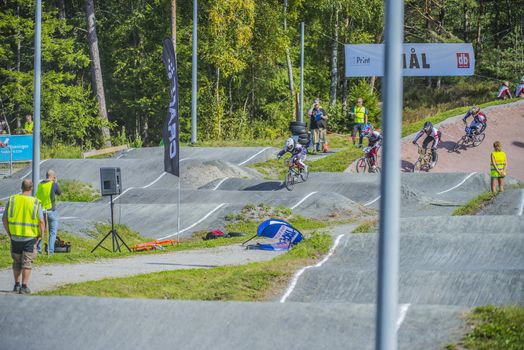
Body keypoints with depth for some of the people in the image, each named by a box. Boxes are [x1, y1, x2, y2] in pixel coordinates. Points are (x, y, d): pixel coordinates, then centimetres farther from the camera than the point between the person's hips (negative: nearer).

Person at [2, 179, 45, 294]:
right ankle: (24, 287, 3)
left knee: (17, 262, 18)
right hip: (30, 237, -2)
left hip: (15, 236, 2)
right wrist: (40, 235, 3)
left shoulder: (12, 200, -2)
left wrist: (9, 233, 11)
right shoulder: (35, 202, -9)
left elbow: (4, 219, 0)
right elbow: (41, 222, -12)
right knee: (27, 263, 5)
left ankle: (16, 285, 24)